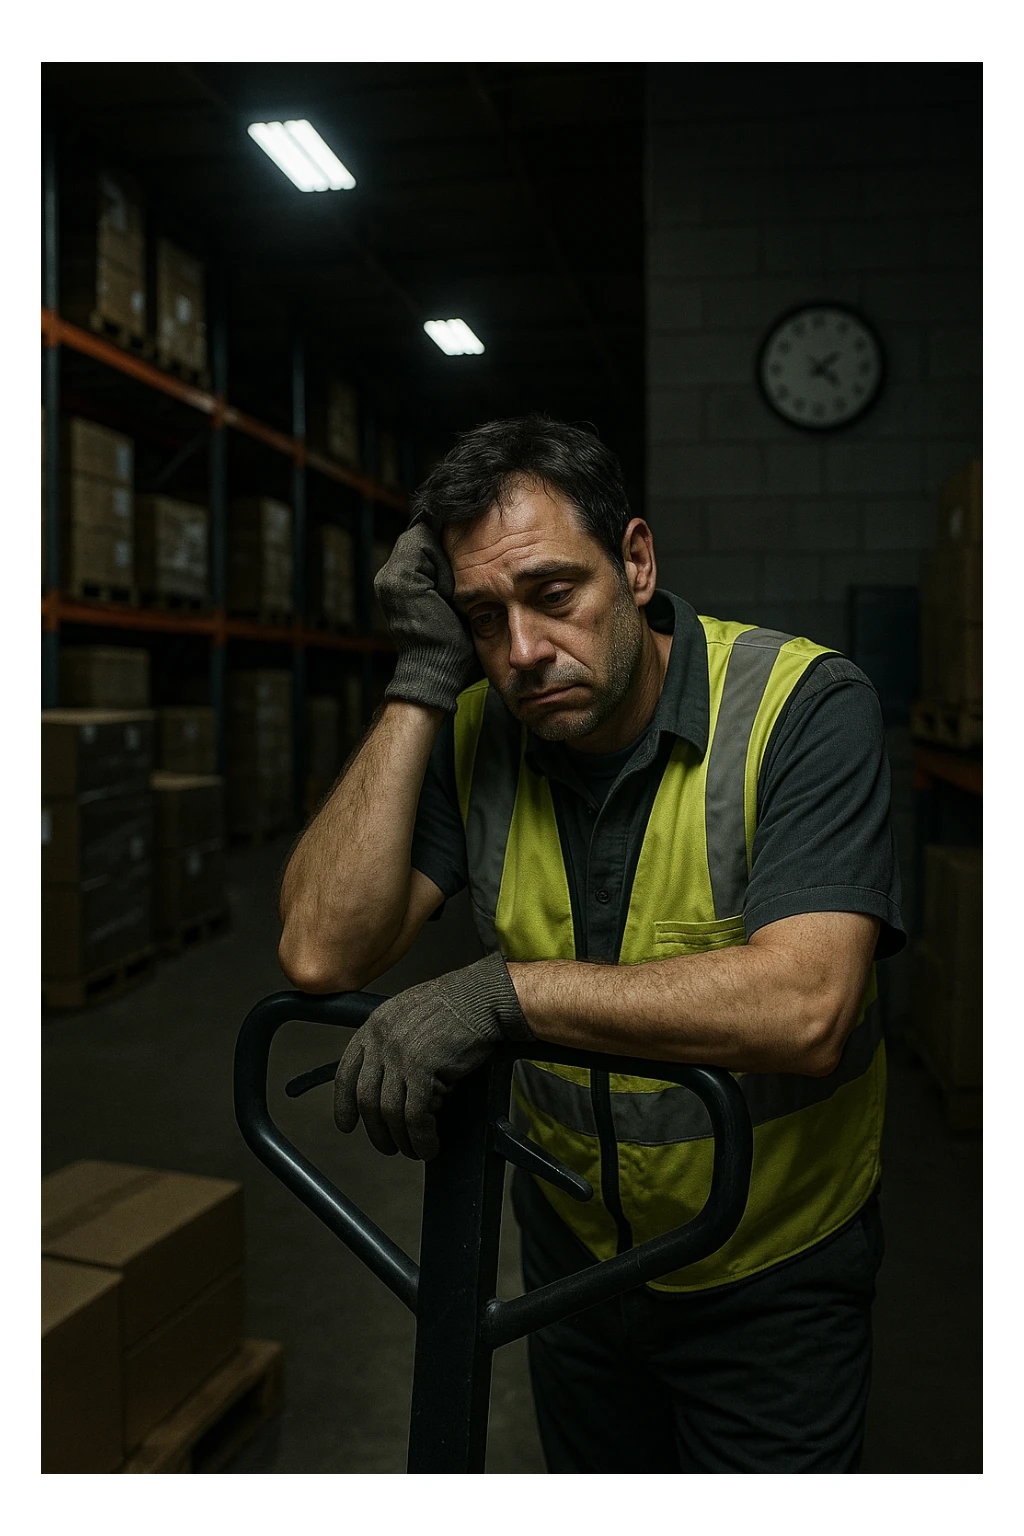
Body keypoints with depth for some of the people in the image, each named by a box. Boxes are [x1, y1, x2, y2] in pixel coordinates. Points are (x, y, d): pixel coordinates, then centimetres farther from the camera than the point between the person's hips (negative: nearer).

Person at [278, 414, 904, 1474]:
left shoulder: (803, 704, -24)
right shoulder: (474, 731, -11)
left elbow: (807, 1003, -36)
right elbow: (322, 953, -21)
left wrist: (504, 989, -38)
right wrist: (424, 679, -25)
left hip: (773, 1275, -4)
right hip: (574, 1244, 4)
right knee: (594, 1485, 27)